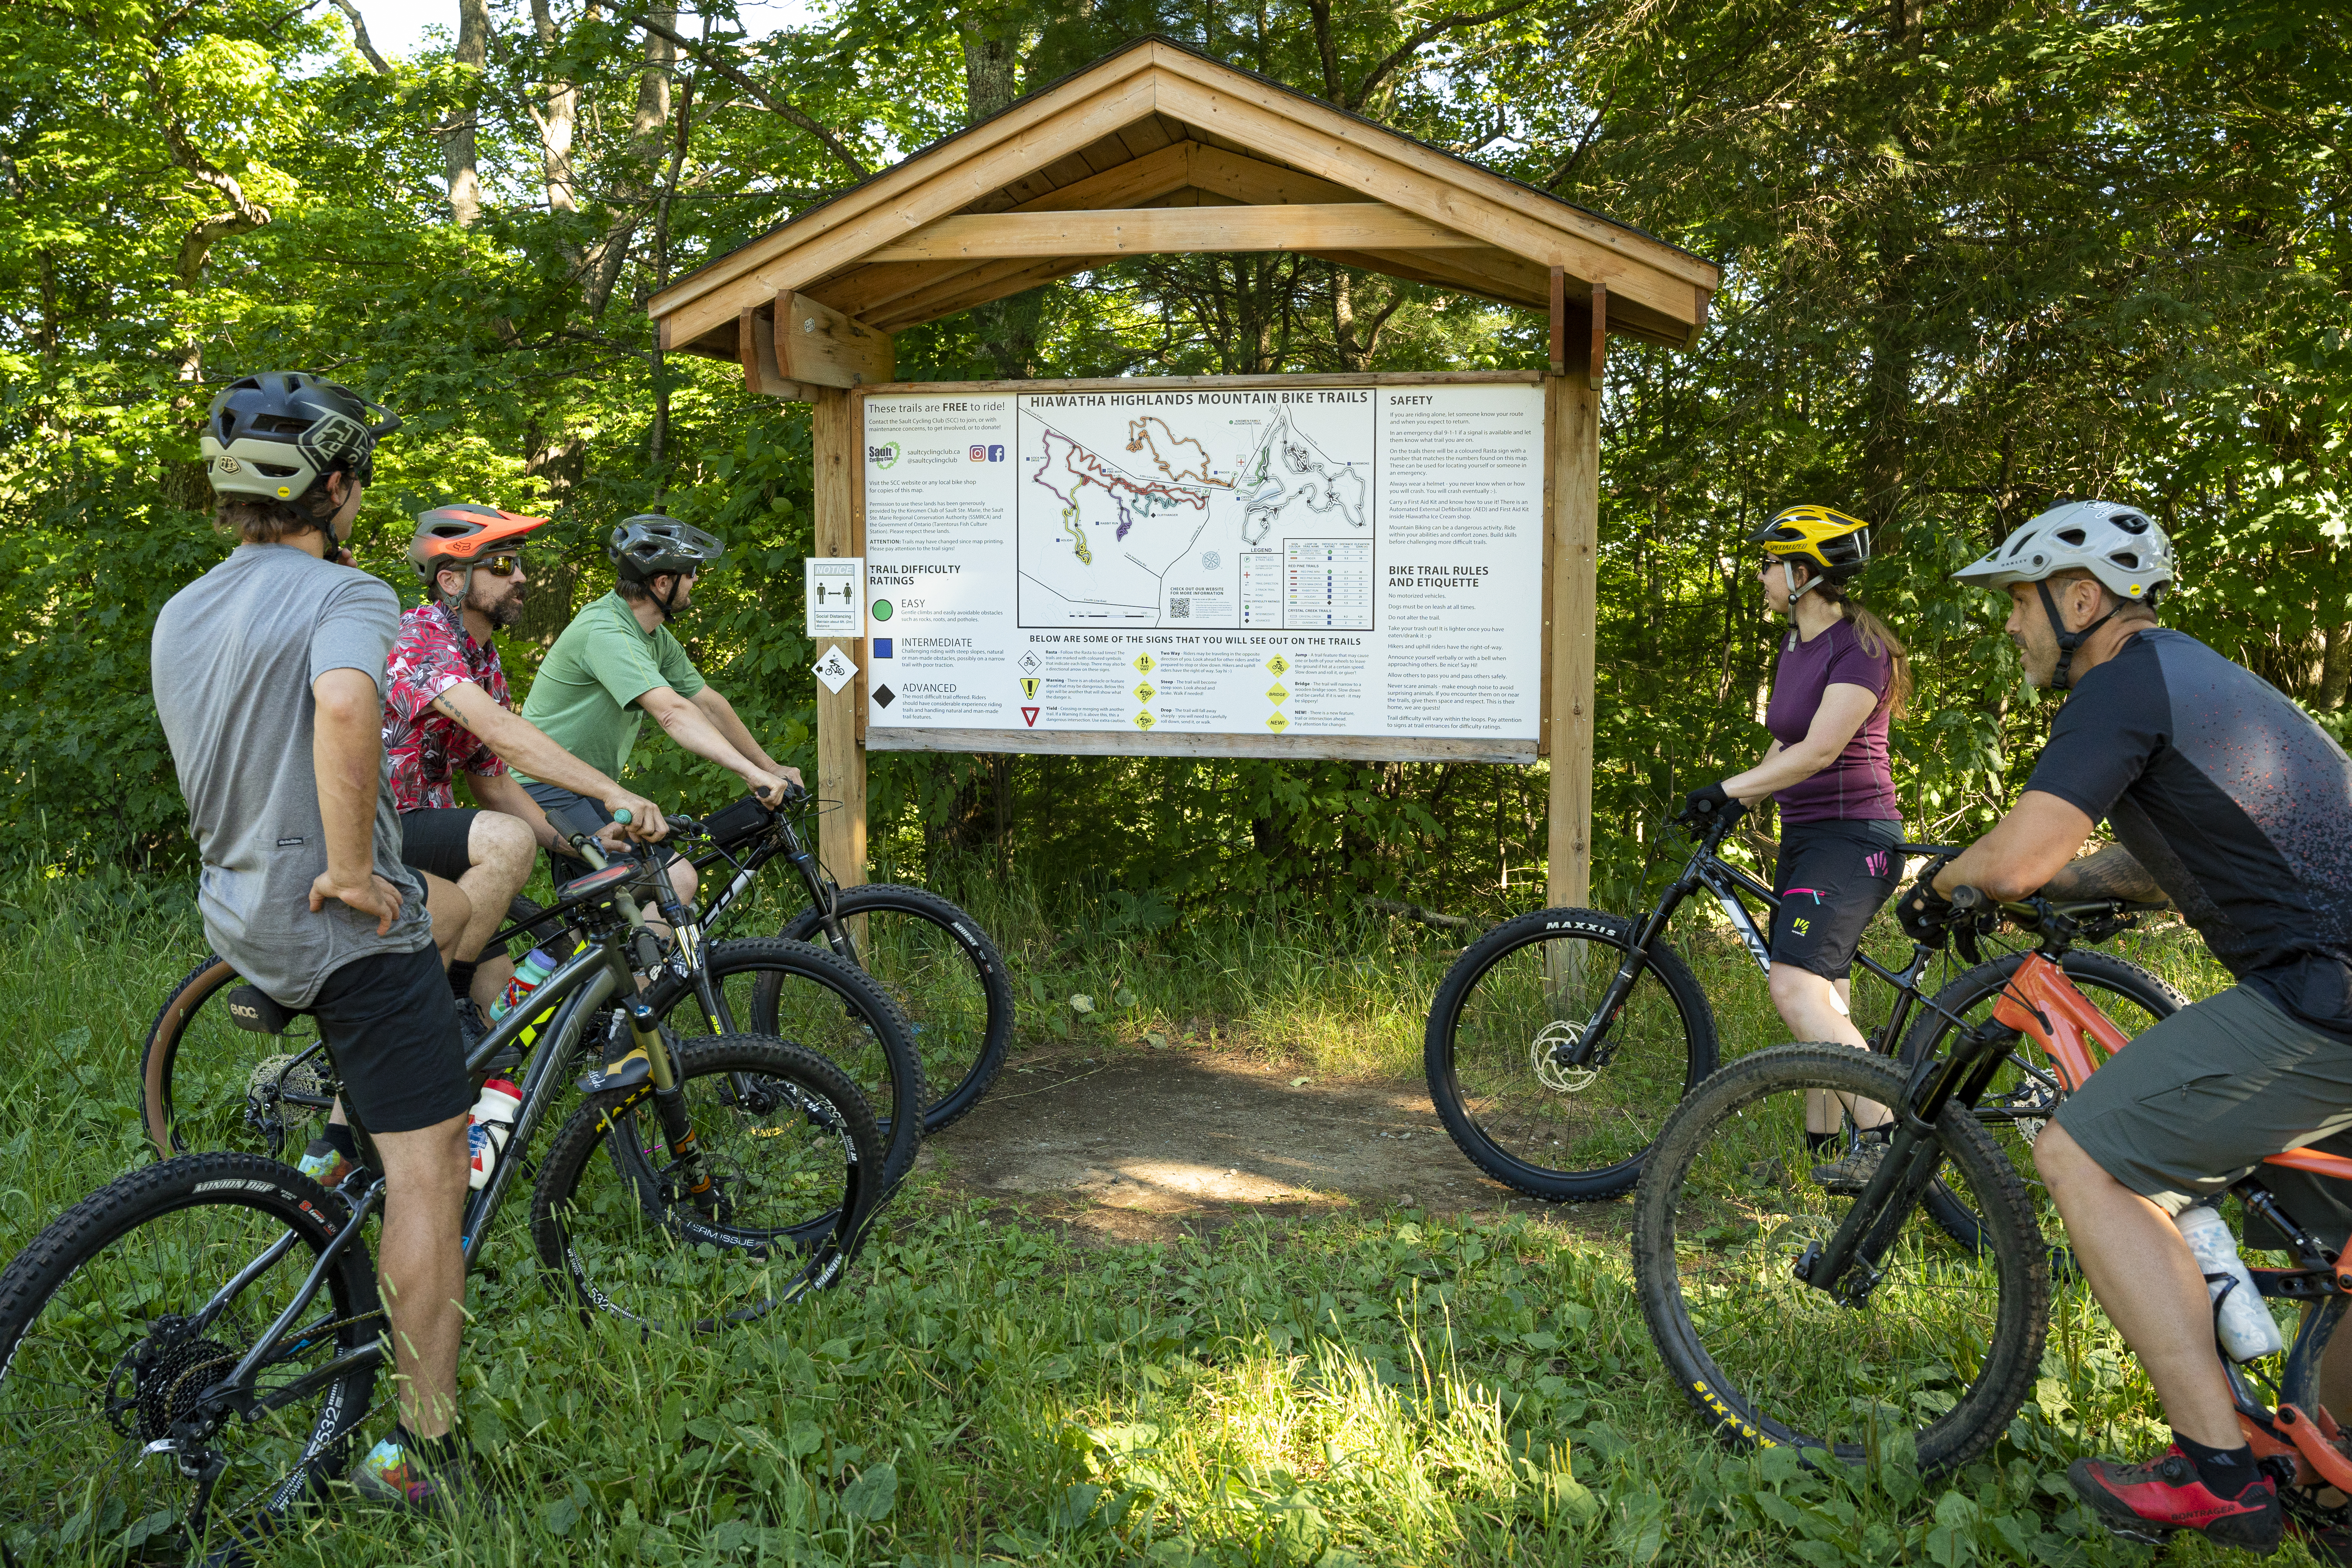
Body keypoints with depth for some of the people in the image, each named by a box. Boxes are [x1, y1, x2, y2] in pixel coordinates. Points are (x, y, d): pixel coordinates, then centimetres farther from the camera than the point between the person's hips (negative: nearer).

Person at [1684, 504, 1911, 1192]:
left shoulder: (1858, 648, -13)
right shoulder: (1794, 648, 14)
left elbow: (1820, 750, -23)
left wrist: (1727, 788, -24)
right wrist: (1732, 803, 10)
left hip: (1852, 837, -9)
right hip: (1804, 837, 9)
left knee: (1796, 987, -23)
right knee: (1823, 1000, 12)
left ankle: (1886, 1139, -22)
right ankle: (1824, 1149, 20)